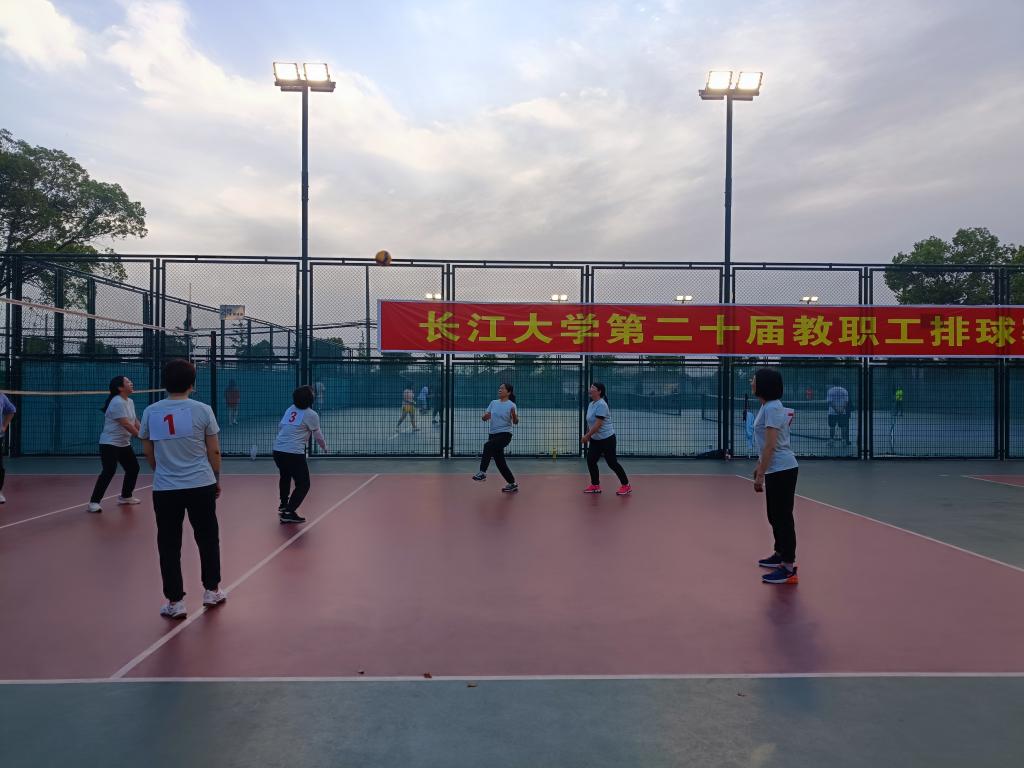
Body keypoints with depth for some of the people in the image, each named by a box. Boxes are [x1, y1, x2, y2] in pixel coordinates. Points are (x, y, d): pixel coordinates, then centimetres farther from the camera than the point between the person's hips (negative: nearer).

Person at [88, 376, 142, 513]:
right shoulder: (117, 402, -20)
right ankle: (94, 502, -12)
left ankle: (125, 496, 29)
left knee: (133, 468, 13)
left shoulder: (130, 401, 9)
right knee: (109, 471, -17)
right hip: (110, 444, -10)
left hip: (124, 444, 10)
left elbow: (135, 422, 12)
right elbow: (126, 425, -25)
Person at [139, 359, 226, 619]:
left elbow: (148, 453, 9)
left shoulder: (151, 412, 0)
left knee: (169, 545, 9)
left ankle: (175, 602, 13)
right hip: (201, 485, -1)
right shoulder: (202, 410, -6)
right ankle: (211, 591, 25)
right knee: (207, 539, 14)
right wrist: (217, 479, 13)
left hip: (164, 489, 1)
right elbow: (214, 452, -1)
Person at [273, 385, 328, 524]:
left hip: (277, 451, 7)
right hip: (294, 454, -7)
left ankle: (283, 505, 46)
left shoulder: (290, 409, 12)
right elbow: (318, 435, 5)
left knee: (285, 477, 31)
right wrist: (324, 447, 25)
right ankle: (289, 513, -5)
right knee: (303, 485, 4)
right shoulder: (311, 415, -4)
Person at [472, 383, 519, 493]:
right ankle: (512, 484, 21)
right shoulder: (493, 403, 10)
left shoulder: (511, 405, -5)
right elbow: (483, 417, 7)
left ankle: (482, 472, -29)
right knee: (499, 462, 7)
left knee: (488, 446, -32)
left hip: (505, 434, -6)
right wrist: (485, 416, -16)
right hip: (493, 434, 6)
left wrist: (514, 416, -33)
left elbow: (515, 422, -12)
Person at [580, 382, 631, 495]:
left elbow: (598, 424, -26)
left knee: (612, 463, -2)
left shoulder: (601, 405, -21)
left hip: (607, 439, -9)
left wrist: (587, 436, -22)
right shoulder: (591, 404, 7)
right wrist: (587, 436, 18)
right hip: (595, 440, 9)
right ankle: (595, 486, 16)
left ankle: (626, 486, 12)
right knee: (590, 461, 4)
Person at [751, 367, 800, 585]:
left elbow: (770, 445, -22)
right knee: (775, 516, 20)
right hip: (775, 470, 10)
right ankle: (780, 555, 34)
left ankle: (789, 569, 1)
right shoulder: (767, 406, 10)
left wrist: (760, 475, -21)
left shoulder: (773, 408, -19)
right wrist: (759, 466, 24)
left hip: (782, 471, -10)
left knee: (783, 517, -4)